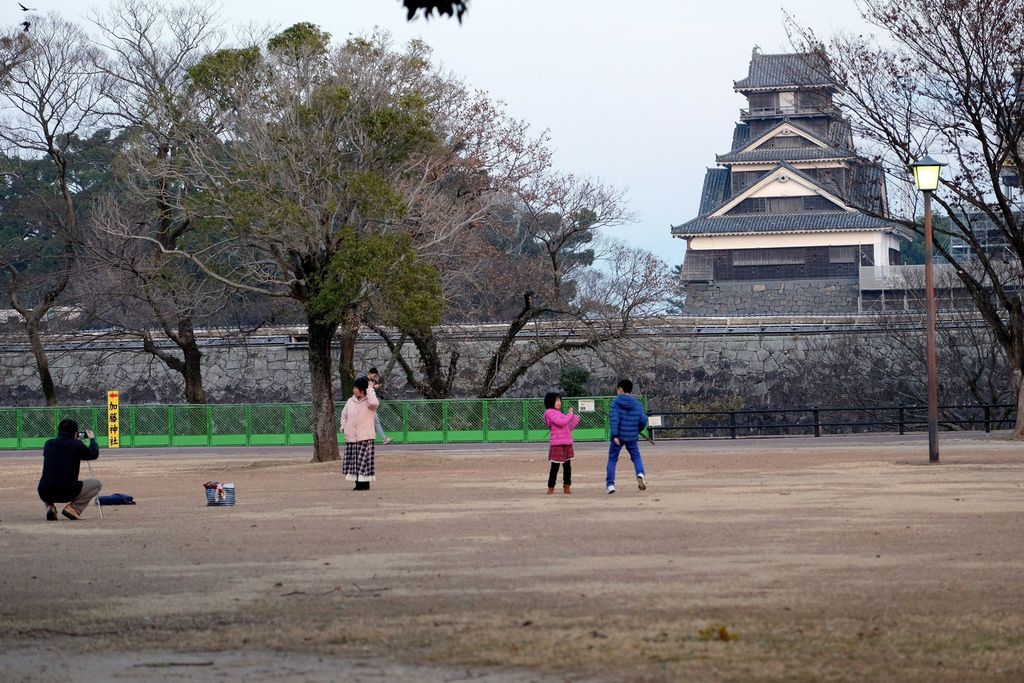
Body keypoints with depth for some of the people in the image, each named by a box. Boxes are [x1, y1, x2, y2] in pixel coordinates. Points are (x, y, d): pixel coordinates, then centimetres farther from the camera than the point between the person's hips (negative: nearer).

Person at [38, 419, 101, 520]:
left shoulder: (48, 444, 10)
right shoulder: (76, 445, -2)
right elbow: (94, 454, 15)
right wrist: (92, 439, 32)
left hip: (45, 494, 4)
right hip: (67, 492, -4)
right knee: (96, 484, 17)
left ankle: (49, 506, 12)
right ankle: (74, 508, 2)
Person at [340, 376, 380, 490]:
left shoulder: (368, 402, -4)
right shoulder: (350, 401, 12)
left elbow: (373, 403, -30)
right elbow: (344, 415, 23)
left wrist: (370, 389, -18)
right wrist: (343, 427, 8)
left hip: (365, 438, -5)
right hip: (351, 438, 5)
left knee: (364, 461, -7)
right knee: (353, 462, 5)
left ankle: (365, 483, -2)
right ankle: (358, 484, 12)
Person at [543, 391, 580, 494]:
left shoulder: (558, 413, 20)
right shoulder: (549, 412, -6)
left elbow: (567, 427, 22)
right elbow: (561, 422, -18)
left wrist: (576, 419, 13)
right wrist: (570, 414, -6)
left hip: (567, 443, 8)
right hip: (557, 444, -8)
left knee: (567, 466, 9)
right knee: (555, 466, -4)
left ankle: (567, 486, 15)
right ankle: (551, 488, 2)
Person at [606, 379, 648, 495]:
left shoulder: (616, 402, -6)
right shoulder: (637, 404, 2)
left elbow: (614, 418, -16)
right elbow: (643, 420, -2)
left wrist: (614, 435, -21)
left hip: (618, 436, -2)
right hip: (632, 437, 2)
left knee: (612, 459, 10)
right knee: (636, 457, 18)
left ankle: (610, 484, 5)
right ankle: (640, 474, -10)